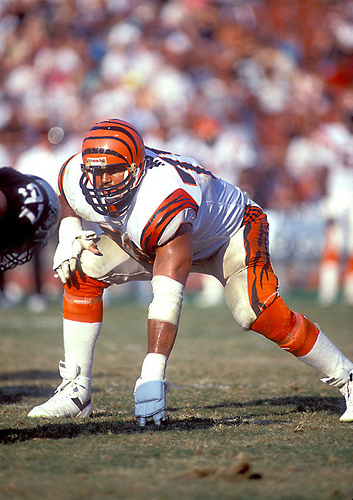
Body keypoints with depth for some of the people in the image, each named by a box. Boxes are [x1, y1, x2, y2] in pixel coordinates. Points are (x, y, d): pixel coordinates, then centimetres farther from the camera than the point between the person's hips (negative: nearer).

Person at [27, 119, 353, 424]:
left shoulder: (165, 204, -44)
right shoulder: (76, 178, -25)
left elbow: (167, 298, -47)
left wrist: (152, 376, -51)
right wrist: (69, 238, -14)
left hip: (229, 232, -6)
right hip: (148, 243, 6)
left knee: (259, 315, -26)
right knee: (82, 274, -13)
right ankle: (76, 392, -5)